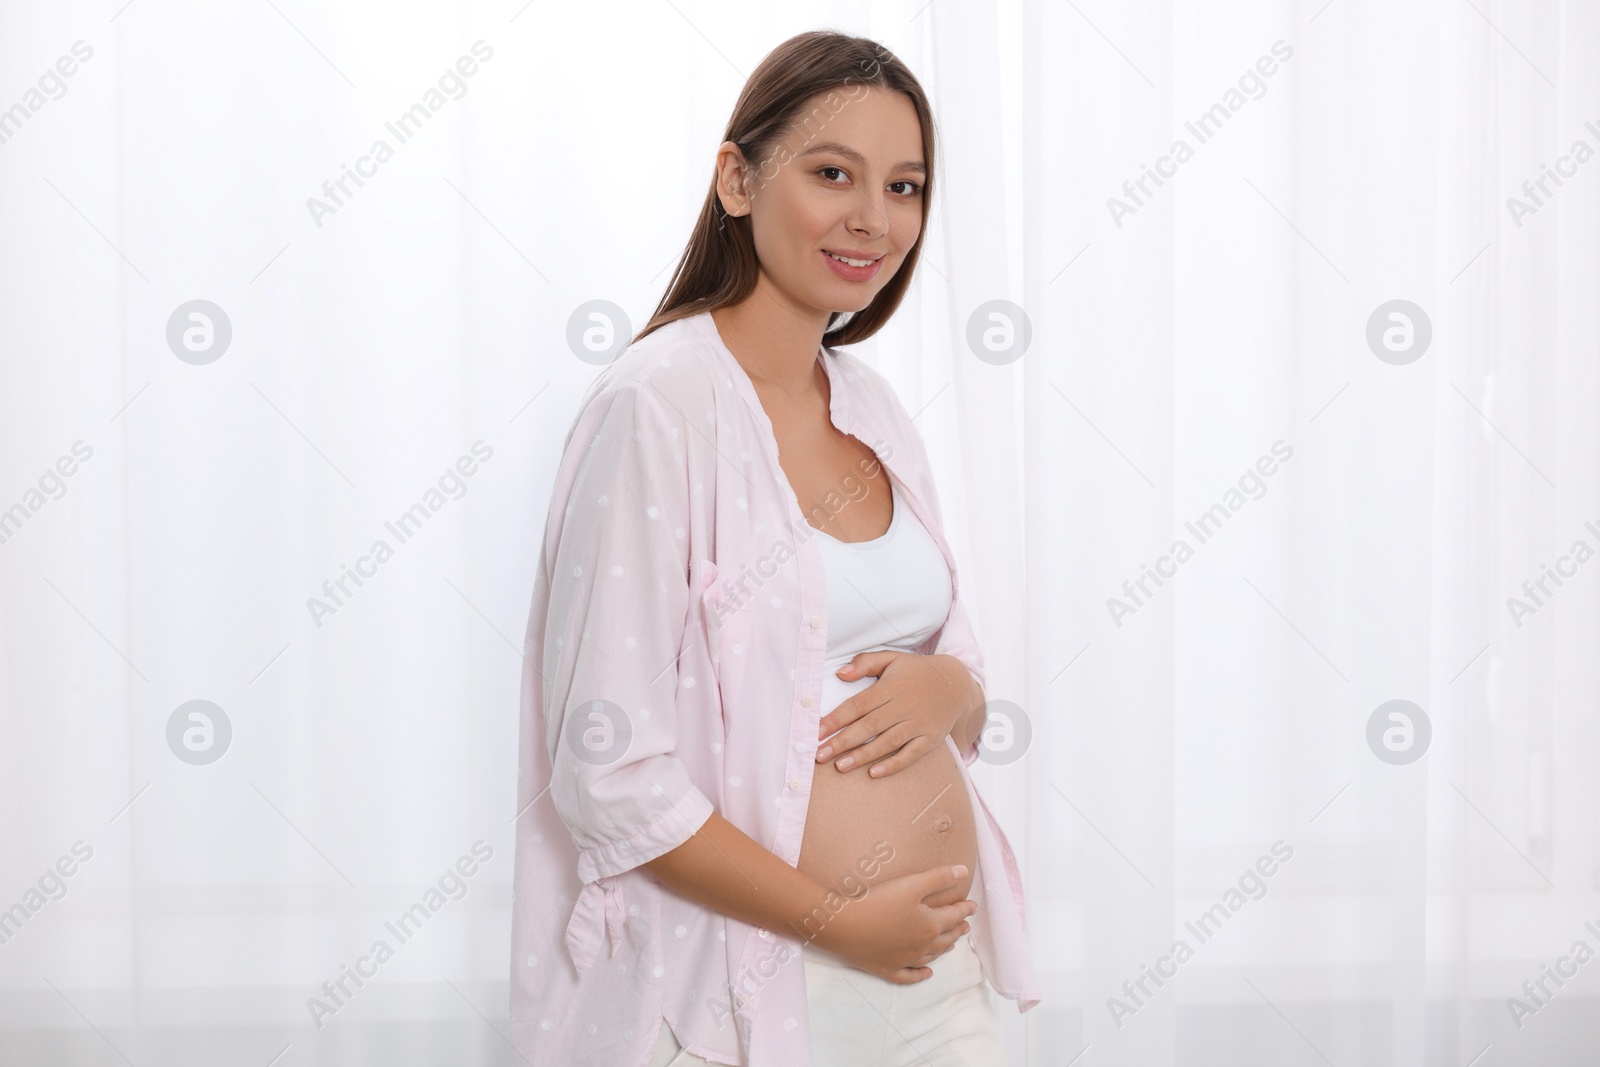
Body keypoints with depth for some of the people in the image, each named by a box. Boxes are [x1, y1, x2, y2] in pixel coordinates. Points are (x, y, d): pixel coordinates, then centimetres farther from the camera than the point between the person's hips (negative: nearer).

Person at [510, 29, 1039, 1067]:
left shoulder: (874, 406, 7)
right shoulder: (657, 403, -14)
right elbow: (610, 776, -18)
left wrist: (948, 688, -7)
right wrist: (842, 924, -15)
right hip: (755, 982, -6)